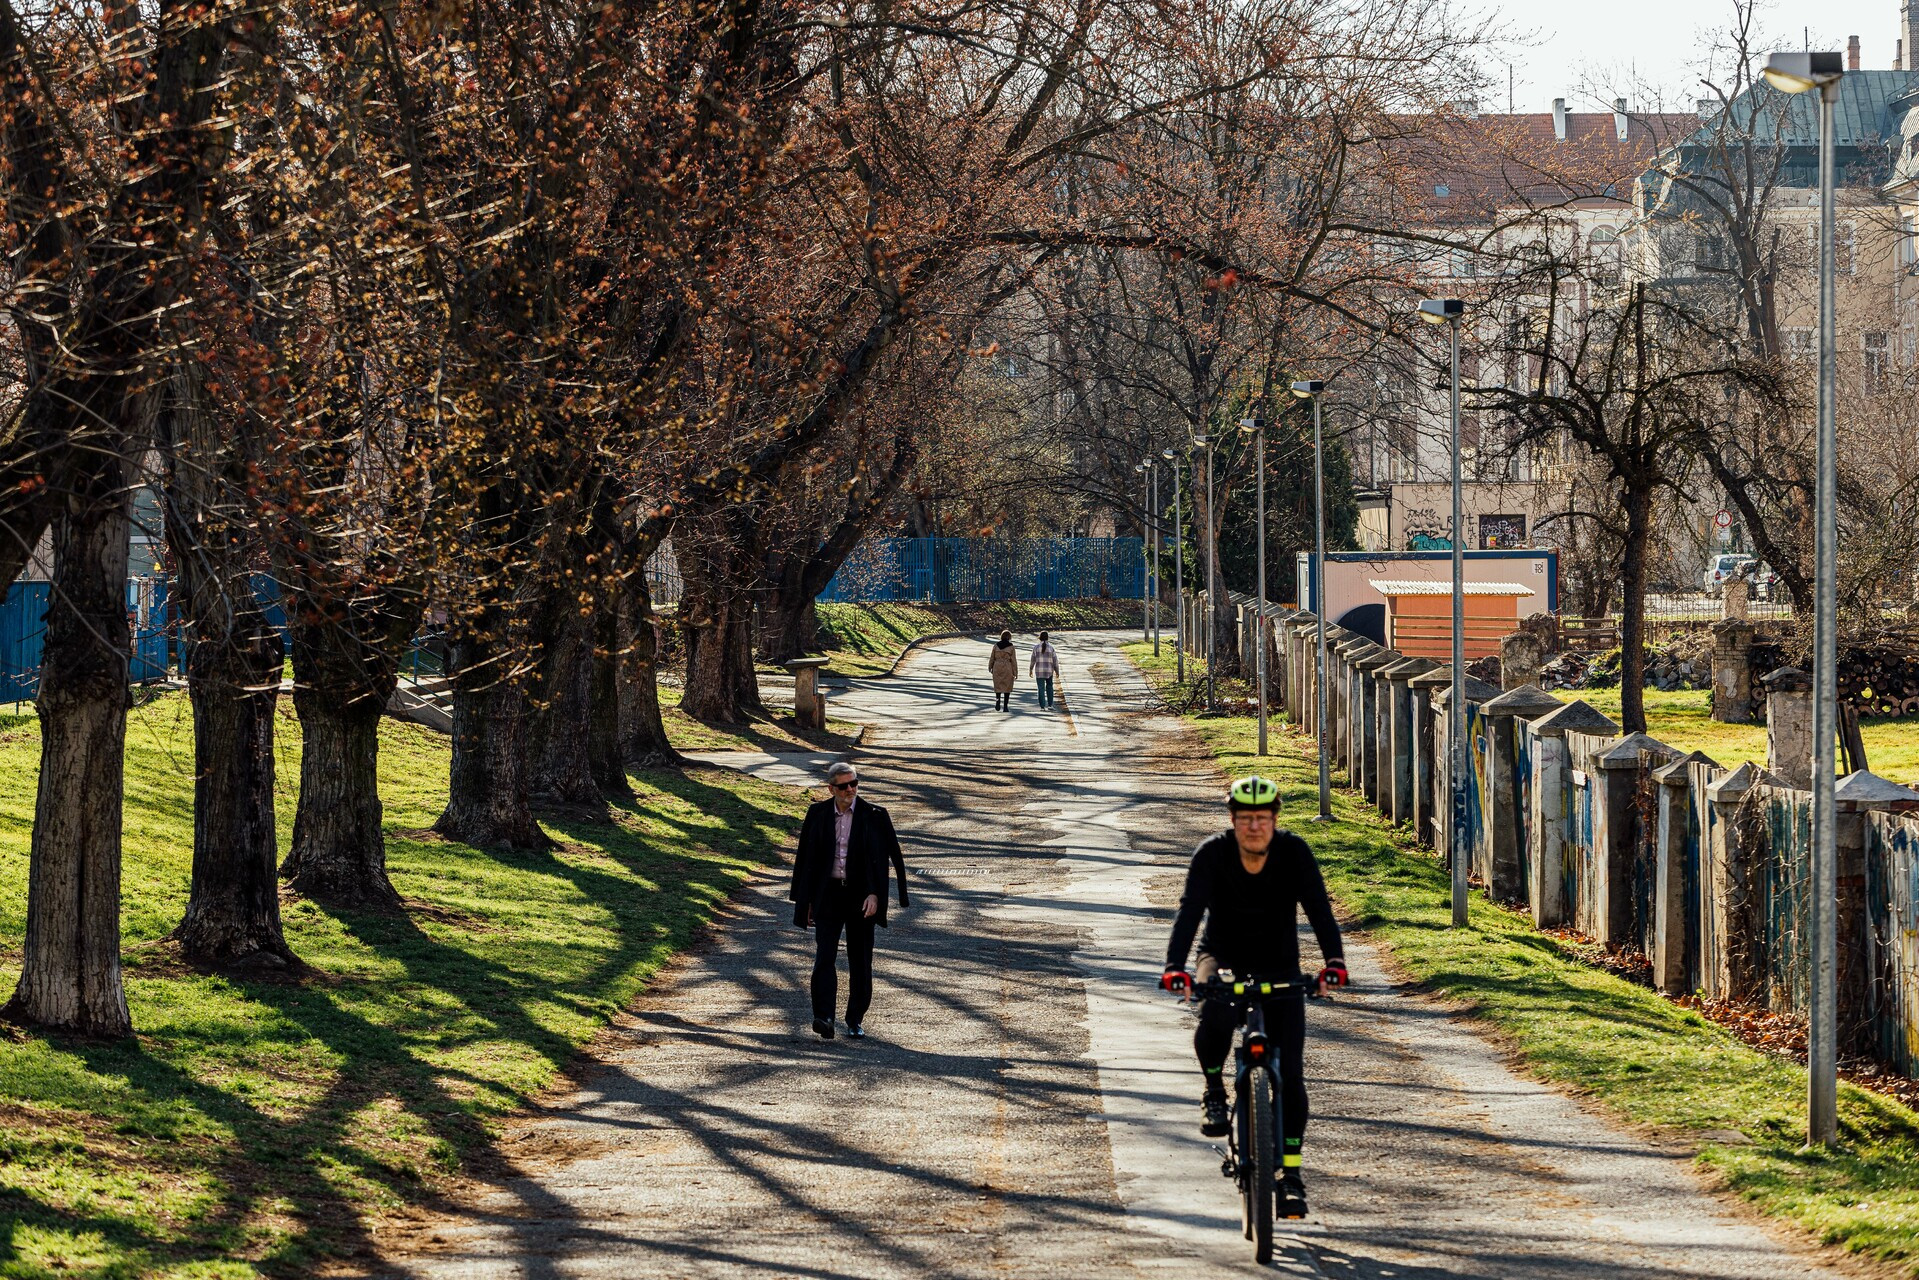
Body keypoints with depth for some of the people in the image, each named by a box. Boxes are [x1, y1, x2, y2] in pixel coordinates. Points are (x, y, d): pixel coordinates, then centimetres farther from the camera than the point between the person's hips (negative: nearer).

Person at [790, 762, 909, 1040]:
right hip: (827, 893, 0)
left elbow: (881, 858, -4)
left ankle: (856, 1020, 18)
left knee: (860, 961, 6)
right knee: (824, 956, -13)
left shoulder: (875, 816, -2)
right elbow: (806, 858, 9)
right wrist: (805, 900, 8)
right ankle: (824, 1019, -20)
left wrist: (874, 894, -16)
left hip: (860, 896, 0)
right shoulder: (817, 815, 3)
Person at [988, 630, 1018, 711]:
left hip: (997, 668, 2)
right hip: (1008, 668, -2)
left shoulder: (996, 646, -1)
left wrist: (990, 667, 21)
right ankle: (1005, 706, 7)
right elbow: (1014, 660, -7)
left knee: (998, 685, 15)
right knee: (1007, 686, 9)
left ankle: (998, 700, -11)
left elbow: (992, 658, 5)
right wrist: (1015, 672, -1)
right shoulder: (1011, 647, -7)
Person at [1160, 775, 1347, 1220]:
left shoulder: (1294, 852, -15)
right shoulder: (1213, 853, -17)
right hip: (1224, 958, -1)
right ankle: (1214, 1089, -8)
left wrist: (1334, 959, -41)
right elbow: (1189, 912, -27)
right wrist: (1175, 966, -42)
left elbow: (1318, 908, -23)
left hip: (1280, 966, 1)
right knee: (1215, 1013, -36)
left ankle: (1290, 1172, 1)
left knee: (1290, 1071, -8)